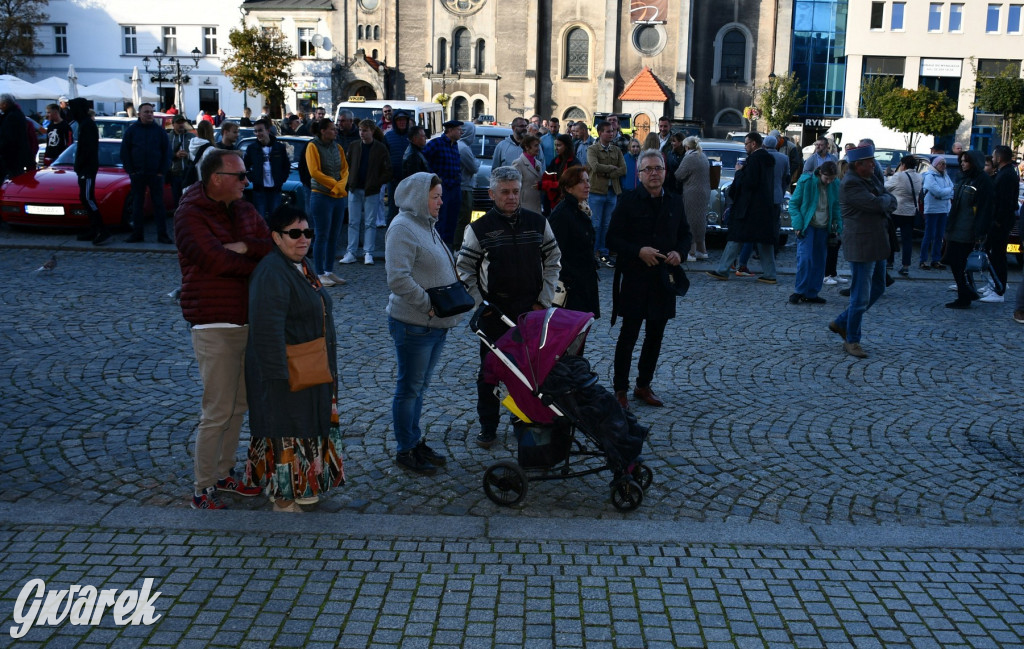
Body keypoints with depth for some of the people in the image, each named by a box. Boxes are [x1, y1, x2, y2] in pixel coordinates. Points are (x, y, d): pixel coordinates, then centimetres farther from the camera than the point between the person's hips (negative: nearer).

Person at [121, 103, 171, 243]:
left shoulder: (159, 130, 4)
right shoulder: (131, 130, 5)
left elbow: (167, 151, 4)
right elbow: (124, 152, 6)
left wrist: (163, 171, -3)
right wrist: (130, 171, -2)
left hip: (156, 174, -1)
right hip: (137, 174, 1)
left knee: (158, 204, 0)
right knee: (137, 205, 5)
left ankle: (162, 234, 2)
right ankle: (137, 234, 10)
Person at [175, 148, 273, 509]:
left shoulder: (244, 210, 11)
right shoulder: (190, 215, -10)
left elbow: (274, 247, 1)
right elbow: (216, 260, -23)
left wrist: (244, 247, -17)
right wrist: (258, 265, -10)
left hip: (249, 322, 7)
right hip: (215, 327, -7)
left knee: (239, 405, 15)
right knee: (217, 412, -5)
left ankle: (224, 473, 30)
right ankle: (202, 491, 8)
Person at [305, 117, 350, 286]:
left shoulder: (337, 147, 11)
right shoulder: (313, 146, -7)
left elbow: (345, 169, 8)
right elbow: (314, 172, -13)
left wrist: (340, 186, -9)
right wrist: (334, 184, -12)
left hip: (339, 197, 6)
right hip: (321, 196, -6)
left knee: (333, 236, 9)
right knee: (322, 236, -4)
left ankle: (329, 271, 18)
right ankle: (320, 274, 1)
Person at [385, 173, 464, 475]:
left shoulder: (426, 224, 15)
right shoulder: (403, 228, -17)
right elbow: (398, 279, -26)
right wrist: (428, 304, -21)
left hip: (435, 324, 9)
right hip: (414, 325, -9)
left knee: (419, 386, 19)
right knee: (410, 388, 2)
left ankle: (415, 441, 31)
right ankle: (405, 450, 14)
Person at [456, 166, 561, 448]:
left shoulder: (538, 223, 2)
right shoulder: (479, 228, -3)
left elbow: (553, 261, 8)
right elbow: (464, 269, 2)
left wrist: (544, 300, 1)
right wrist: (480, 304, -5)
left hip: (531, 309, 2)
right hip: (494, 312, -1)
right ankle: (488, 427, 16)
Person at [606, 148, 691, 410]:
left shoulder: (675, 202, 8)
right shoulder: (628, 202, -6)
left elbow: (685, 235, 16)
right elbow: (613, 239, -8)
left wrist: (680, 253, -5)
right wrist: (639, 251, -21)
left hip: (663, 280, 5)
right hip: (633, 280, -5)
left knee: (655, 337, 13)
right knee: (628, 336, 0)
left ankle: (643, 385, 27)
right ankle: (620, 389, 10)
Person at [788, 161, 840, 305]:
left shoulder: (835, 186, 3)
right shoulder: (806, 182, -9)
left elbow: (836, 208, 15)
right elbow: (793, 203, -4)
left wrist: (837, 227, 5)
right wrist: (798, 225, -13)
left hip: (823, 228, 4)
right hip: (807, 226, -4)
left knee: (819, 262, 4)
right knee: (805, 258, -15)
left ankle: (812, 293, 12)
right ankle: (799, 291, -5)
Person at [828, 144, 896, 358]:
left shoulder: (872, 178, 13)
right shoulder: (850, 184, -17)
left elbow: (892, 202, 9)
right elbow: (876, 204, -24)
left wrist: (882, 202, -12)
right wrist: (885, 200, -2)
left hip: (877, 243, 10)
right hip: (861, 246, -10)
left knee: (877, 289, 18)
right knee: (860, 296, -3)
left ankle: (841, 323, 29)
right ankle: (851, 340, 11)